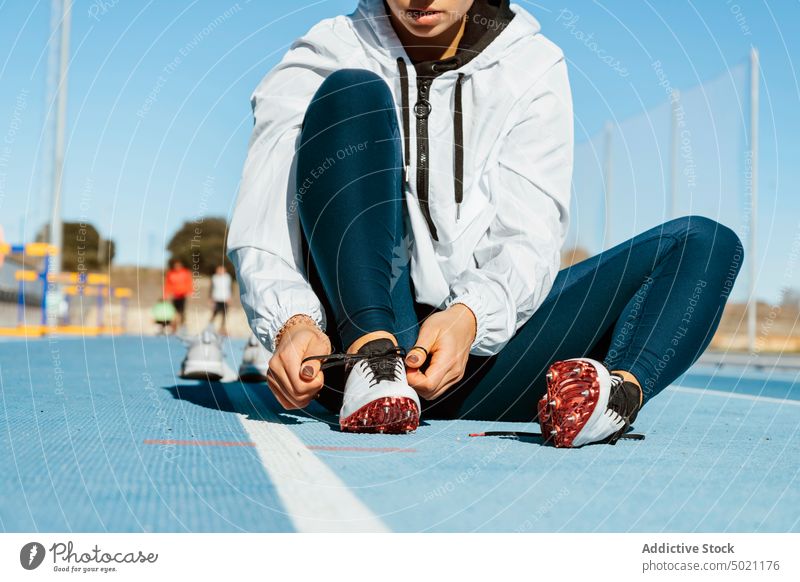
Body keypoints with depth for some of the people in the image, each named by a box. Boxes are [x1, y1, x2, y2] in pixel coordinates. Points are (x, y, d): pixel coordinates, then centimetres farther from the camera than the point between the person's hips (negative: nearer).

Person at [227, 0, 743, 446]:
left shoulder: (532, 67, 7)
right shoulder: (322, 62, 4)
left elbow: (528, 240, -7)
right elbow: (262, 229, -10)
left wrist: (470, 317, -29)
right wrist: (292, 323, -31)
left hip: (483, 341, 2)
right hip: (351, 336, -2)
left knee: (706, 245, -10)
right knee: (351, 93, -17)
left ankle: (622, 387, -42)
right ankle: (373, 361, -32)